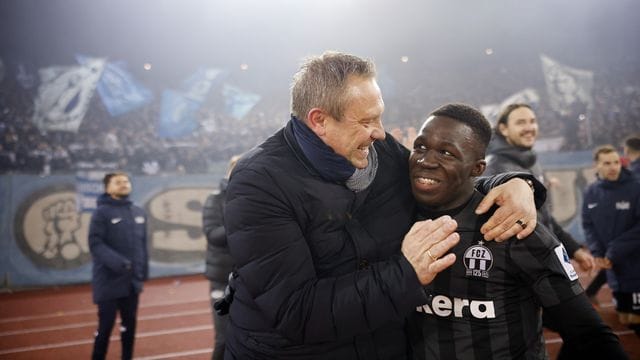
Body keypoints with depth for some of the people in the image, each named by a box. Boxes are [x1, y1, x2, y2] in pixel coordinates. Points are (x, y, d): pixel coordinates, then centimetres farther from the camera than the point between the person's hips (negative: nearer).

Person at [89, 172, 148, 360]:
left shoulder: (138, 212, 9)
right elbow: (95, 244, -16)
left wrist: (143, 271, 10)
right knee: (105, 326, 1)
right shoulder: (102, 212, -8)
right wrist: (117, 262, -28)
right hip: (109, 281, -5)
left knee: (129, 324, 14)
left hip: (132, 281, 5)